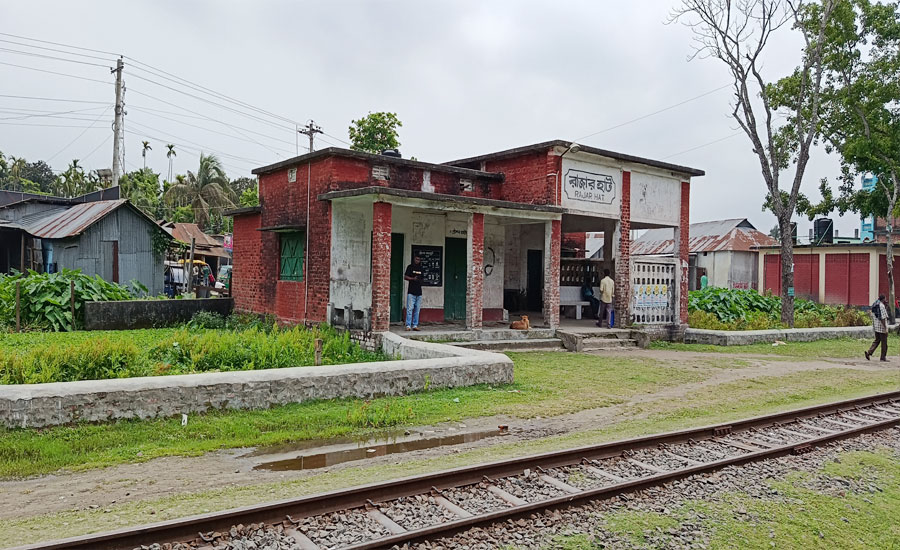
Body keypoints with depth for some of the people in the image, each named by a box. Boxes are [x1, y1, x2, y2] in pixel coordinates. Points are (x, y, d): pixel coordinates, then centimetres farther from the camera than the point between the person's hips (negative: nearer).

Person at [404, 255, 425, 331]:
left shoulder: (421, 268, 16)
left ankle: (415, 325, 10)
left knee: (417, 309, 5)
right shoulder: (410, 267, 2)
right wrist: (413, 279, -15)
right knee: (410, 309, -9)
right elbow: (405, 277, -2)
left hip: (419, 291, 5)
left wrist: (421, 280, 3)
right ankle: (408, 325, -7)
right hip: (411, 291, -5)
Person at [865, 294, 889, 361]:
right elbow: (883, 318, -20)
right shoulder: (882, 306, -16)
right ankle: (883, 357, 11)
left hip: (876, 326, 8)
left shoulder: (874, 306, 9)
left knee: (877, 341, 14)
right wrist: (885, 328, -18)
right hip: (882, 327, -8)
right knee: (884, 342, 4)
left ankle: (869, 353, -2)